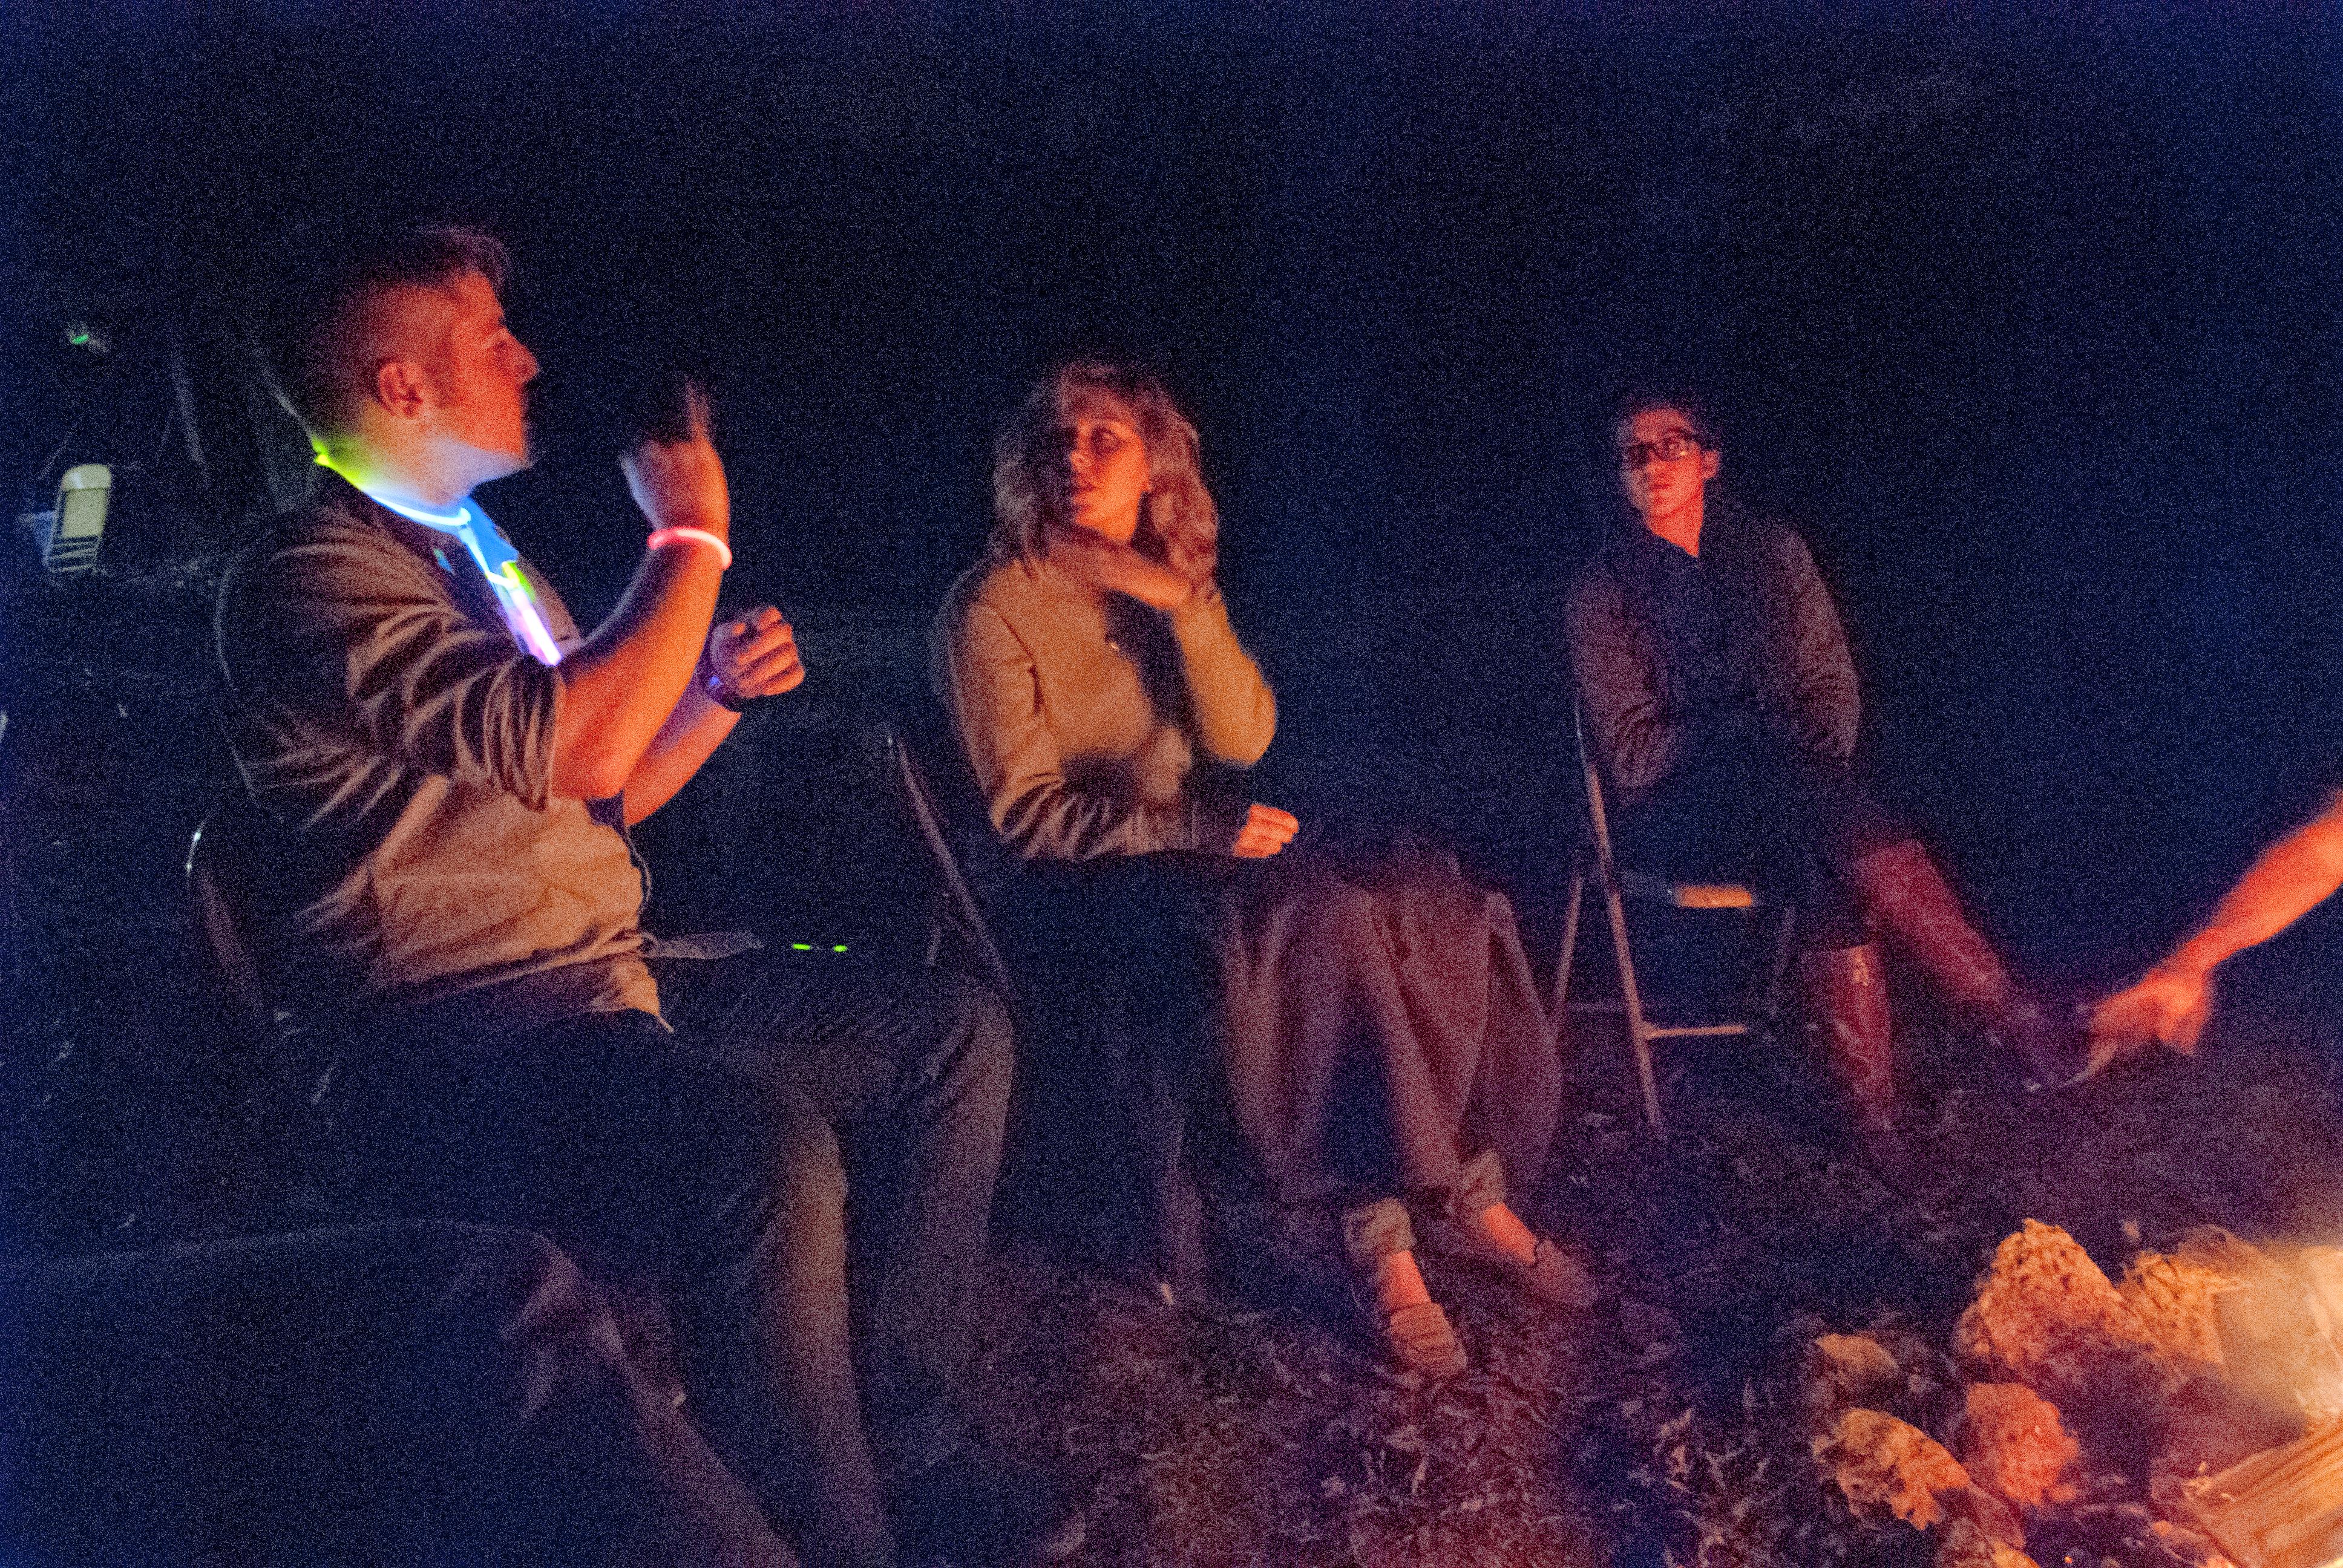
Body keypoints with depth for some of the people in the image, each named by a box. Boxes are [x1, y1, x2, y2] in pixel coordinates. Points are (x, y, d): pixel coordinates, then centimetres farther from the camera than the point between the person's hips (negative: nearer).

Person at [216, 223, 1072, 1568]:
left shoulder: (476, 552, 21)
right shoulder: (311, 576, -11)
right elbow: (572, 749, -25)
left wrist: (721, 687, 7)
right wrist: (693, 539, -13)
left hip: (612, 995, 10)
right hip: (459, 1057, -10)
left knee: (955, 1029, 5)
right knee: (768, 1144, -36)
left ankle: (907, 1447, 4)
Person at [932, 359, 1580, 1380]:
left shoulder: (1178, 581, 13)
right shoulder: (994, 608, -6)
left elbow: (1243, 740, -1)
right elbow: (1027, 810, -12)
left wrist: (1185, 605, -14)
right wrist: (1198, 826, -22)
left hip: (1197, 850, 6)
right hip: (1086, 882, -6)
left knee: (1435, 904, -17)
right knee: (1324, 924, -32)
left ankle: (1470, 1192, -11)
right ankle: (1375, 1236, -25)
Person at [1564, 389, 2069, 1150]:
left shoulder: (1772, 552, 12)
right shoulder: (1604, 590, 1)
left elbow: (1832, 688, 11)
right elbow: (1633, 749, -6)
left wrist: (1811, 771, -11)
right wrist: (1789, 760, -15)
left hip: (1786, 792, 3)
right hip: (1676, 808, -3)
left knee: (1828, 866, -35)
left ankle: (1872, 1098, -34)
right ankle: (2003, 1006, -35)